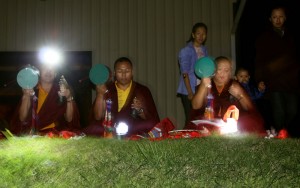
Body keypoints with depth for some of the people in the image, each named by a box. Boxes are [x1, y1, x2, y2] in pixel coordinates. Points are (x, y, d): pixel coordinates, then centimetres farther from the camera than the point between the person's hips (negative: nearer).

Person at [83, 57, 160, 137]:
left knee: (151, 125, -31)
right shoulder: (107, 89, 10)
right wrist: (100, 95, -10)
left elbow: (154, 120, 5)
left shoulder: (143, 91, 8)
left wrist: (141, 111, -14)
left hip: (135, 129, 0)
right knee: (91, 129, -29)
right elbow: (98, 117, 2)